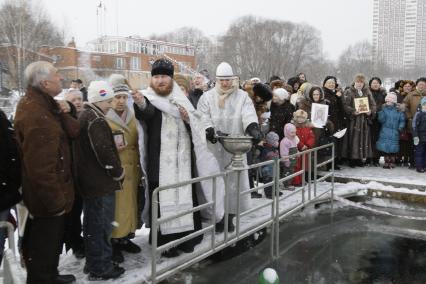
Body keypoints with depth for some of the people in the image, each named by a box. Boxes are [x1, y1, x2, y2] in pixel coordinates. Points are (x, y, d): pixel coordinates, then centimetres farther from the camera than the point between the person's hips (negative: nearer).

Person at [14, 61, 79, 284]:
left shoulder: (42, 105, 6)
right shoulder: (37, 116, -27)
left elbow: (73, 132, 2)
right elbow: (41, 167, -29)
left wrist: (62, 114, -15)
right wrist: (56, 201, -22)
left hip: (47, 195, 11)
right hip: (48, 199, -10)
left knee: (50, 242, 27)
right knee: (44, 247, 7)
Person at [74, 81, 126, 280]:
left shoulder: (83, 116, 13)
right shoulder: (96, 120, -19)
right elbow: (104, 151, -25)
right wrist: (118, 173, -12)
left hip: (88, 181, 10)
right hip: (101, 183, -10)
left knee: (92, 224, 18)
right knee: (101, 225, 0)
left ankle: (92, 263, 30)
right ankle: (101, 268, 11)